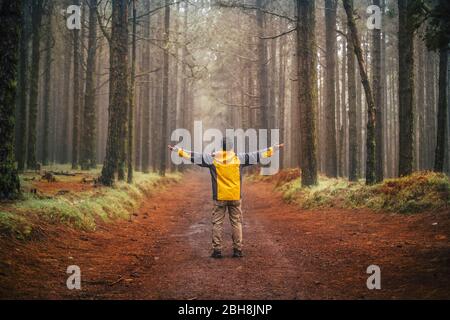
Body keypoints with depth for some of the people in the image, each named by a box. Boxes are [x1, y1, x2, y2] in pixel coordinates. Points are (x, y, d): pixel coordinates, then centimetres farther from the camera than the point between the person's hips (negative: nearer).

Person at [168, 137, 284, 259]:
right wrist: (275, 148, 15)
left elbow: (193, 156, 1)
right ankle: (237, 250, 6)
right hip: (235, 197, 1)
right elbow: (257, 155, 6)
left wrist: (177, 150, 9)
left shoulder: (212, 159, -1)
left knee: (217, 223, 5)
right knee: (236, 222, 8)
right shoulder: (239, 158, 0)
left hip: (219, 197, 0)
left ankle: (217, 250, 2)